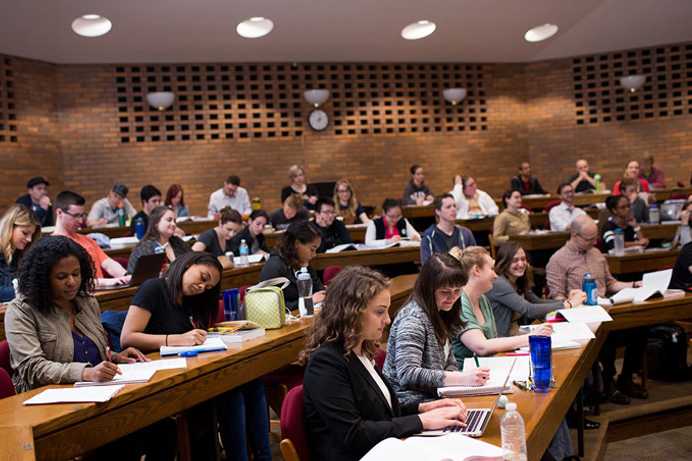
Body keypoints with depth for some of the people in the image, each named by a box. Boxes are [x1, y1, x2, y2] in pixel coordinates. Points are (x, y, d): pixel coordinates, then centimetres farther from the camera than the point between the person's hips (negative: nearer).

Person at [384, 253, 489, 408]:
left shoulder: (439, 314, 12)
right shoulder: (413, 318, -16)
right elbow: (407, 374, -24)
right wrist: (462, 378, -28)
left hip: (433, 395, 8)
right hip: (411, 405, -8)